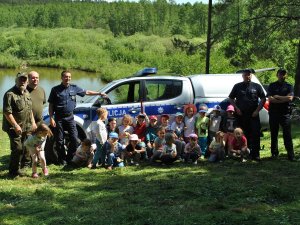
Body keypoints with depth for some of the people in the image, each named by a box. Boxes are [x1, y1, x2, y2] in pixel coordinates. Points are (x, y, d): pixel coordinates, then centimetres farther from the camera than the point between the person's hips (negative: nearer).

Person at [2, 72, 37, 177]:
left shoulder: (26, 93, 12)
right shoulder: (10, 94, -14)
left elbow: (30, 109, 23)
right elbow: (7, 112, -19)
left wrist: (33, 122, 17)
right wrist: (15, 125, -21)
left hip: (25, 127, 8)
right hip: (14, 128, -8)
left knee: (21, 149, 12)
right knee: (17, 148, -11)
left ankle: (16, 168, 24)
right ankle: (13, 171, 2)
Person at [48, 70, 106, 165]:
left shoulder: (74, 88, 8)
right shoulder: (55, 89, 0)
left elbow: (86, 92, 19)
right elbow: (51, 105, 1)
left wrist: (99, 93, 21)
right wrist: (51, 118, -7)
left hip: (70, 117, 3)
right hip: (59, 118, -2)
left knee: (74, 139, -2)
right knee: (59, 141, 2)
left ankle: (69, 158, 15)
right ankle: (62, 160, 14)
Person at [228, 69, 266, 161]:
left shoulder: (256, 86, 7)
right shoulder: (237, 86, 9)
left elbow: (263, 99, 9)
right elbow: (231, 98, 13)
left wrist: (257, 110, -2)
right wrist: (236, 108, -1)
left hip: (253, 115, -1)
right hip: (241, 115, 1)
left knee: (255, 134, -8)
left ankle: (255, 154, -6)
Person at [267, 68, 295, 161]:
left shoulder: (289, 86, 8)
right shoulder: (272, 86, 8)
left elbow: (290, 98, -9)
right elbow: (270, 99, -5)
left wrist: (277, 97, -7)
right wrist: (284, 99, -9)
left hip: (285, 113, -1)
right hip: (273, 113, 1)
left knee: (287, 135, -5)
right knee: (274, 134, 7)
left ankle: (291, 155, -5)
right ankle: (274, 153, 17)